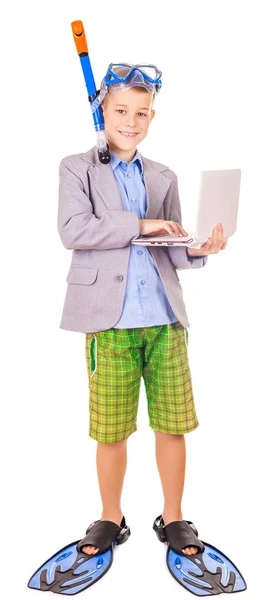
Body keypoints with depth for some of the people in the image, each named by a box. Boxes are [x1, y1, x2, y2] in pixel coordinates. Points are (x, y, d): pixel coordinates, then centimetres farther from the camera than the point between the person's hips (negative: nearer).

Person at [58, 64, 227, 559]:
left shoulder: (163, 178, 18)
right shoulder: (77, 167, 8)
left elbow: (170, 250, 12)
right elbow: (72, 231, -8)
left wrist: (197, 249, -9)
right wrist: (139, 224, -13)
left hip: (164, 318, 3)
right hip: (110, 321, -3)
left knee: (173, 424, 7)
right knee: (111, 430, 5)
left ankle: (173, 517, 27)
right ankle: (111, 518, 28)